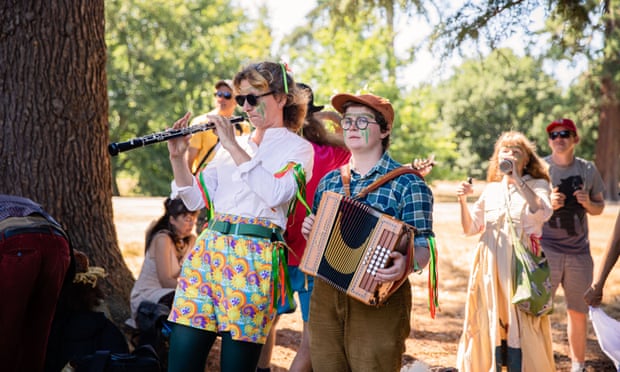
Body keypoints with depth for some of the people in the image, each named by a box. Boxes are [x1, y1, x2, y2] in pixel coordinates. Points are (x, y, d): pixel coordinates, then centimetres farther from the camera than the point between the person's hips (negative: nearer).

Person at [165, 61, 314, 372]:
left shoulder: (297, 148, 3)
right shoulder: (231, 143, 19)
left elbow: (276, 194, -17)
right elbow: (196, 199, 15)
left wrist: (233, 146, -12)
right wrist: (177, 157, 0)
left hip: (255, 258, -5)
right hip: (208, 249, 5)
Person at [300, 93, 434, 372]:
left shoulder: (407, 183, -4)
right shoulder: (329, 181, 13)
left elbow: (422, 246, -9)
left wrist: (406, 265, -30)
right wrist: (309, 232, 1)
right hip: (325, 297, 5)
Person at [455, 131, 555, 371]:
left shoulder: (537, 186, 2)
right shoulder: (491, 189, 13)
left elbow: (542, 213, -20)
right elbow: (470, 228, 15)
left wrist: (516, 179, -18)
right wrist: (463, 200, -2)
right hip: (491, 265, 4)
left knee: (520, 325, -6)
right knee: (491, 325, 7)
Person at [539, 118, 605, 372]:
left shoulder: (587, 169, 7)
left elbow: (599, 207, 15)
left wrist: (588, 203, -7)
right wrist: (547, 204, -19)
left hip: (579, 251, 3)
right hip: (546, 249, -3)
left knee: (579, 312, 12)